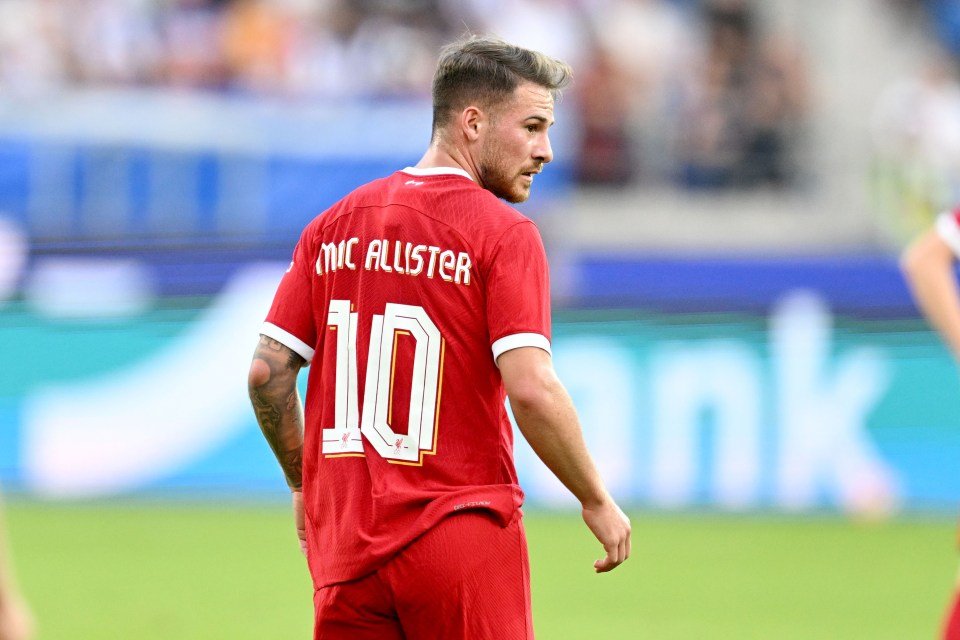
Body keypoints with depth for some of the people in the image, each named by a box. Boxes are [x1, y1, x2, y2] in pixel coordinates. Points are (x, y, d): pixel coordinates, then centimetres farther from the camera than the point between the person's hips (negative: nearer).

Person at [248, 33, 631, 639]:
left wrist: (306, 486, 22)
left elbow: (267, 371, 9)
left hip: (342, 543, 5)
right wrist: (598, 502, -4)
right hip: (461, 535, -5)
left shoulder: (335, 225, 10)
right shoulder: (503, 233, -7)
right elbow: (531, 389, -16)